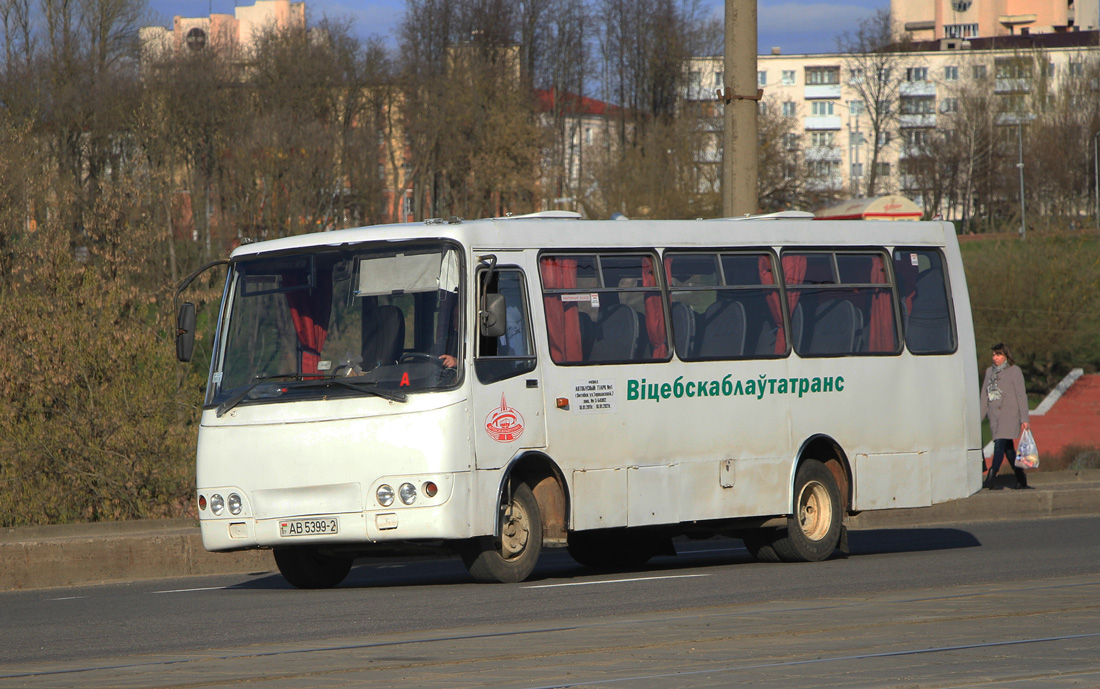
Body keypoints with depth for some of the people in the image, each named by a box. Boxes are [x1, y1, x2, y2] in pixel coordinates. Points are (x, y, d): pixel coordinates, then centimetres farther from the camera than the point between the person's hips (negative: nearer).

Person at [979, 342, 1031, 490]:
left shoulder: (1014, 371, -2)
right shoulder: (989, 372, 14)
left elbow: (1021, 396, -4)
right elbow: (985, 397, 17)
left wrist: (1024, 419, -8)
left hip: (1009, 415, -6)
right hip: (994, 416, 6)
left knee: (999, 444, -18)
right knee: (1008, 448, 8)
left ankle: (990, 479, -26)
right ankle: (1021, 480, 16)